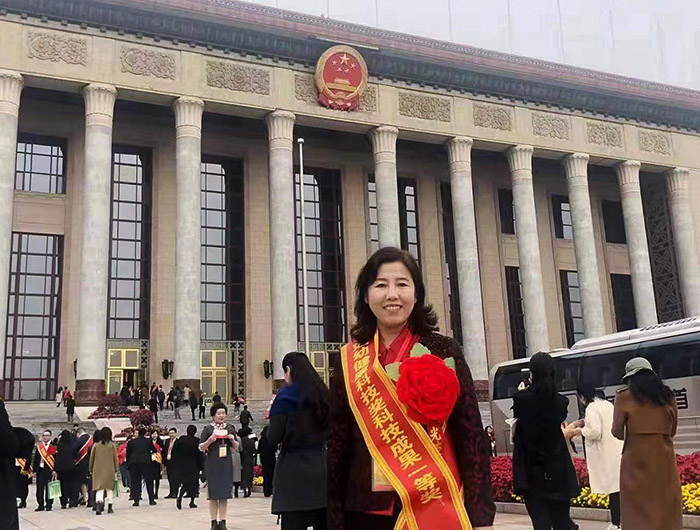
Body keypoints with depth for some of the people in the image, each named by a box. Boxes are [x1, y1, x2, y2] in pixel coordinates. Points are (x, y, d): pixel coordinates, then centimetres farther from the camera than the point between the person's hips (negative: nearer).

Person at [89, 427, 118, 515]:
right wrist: (116, 470, 9)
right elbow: (115, 458, 0)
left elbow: (92, 458, 5)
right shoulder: (112, 445, -3)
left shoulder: (96, 445, -1)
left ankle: (98, 504, -25)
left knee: (99, 488, 0)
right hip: (110, 470, 0)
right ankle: (110, 507, 14)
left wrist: (91, 470, 16)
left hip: (98, 470, 0)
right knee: (110, 488, 12)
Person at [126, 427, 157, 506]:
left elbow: (127, 454, 12)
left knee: (135, 482, 5)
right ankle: (151, 500, 9)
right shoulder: (148, 440, 9)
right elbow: (154, 450, 19)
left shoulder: (131, 442, 14)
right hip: (145, 462, -1)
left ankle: (136, 500, -3)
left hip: (133, 463, 1)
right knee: (149, 481, 8)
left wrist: (128, 463, 17)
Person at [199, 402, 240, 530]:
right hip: (212, 464, -2)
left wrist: (233, 440, -6)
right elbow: (201, 448, 2)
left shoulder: (230, 428, 10)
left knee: (224, 494, 2)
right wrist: (209, 441, -16)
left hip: (226, 464, 2)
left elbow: (236, 447, 15)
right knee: (213, 494, 1)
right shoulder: (208, 429, 2)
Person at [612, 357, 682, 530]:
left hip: (637, 459, -3)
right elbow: (672, 431, 14)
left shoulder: (625, 398, -4)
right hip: (664, 458, 3)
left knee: (638, 510, 3)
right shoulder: (668, 396, 8)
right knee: (667, 507, 11)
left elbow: (617, 432, -4)